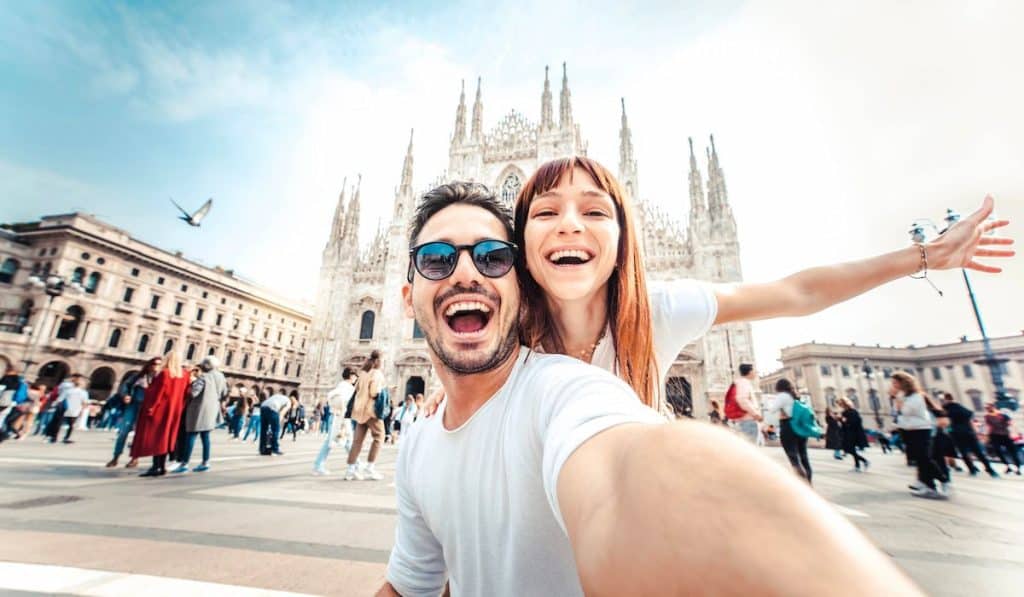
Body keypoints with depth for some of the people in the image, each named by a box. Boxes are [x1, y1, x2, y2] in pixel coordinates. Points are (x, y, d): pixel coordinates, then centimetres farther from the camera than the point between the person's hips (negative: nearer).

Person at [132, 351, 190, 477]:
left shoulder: (164, 373, -14)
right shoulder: (184, 374, 4)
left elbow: (157, 391, -16)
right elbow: (185, 394, 7)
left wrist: (150, 407, -10)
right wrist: (179, 409, 14)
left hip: (159, 409, -6)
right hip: (173, 410, 6)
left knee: (154, 436, -2)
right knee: (165, 437, 12)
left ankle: (156, 466, -5)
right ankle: (162, 467, 14)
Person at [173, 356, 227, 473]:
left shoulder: (203, 377, -14)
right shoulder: (221, 377, 8)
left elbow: (193, 392, -23)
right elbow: (224, 394, 15)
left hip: (200, 409, -7)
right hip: (212, 409, 7)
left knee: (191, 436, 0)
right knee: (205, 436, 12)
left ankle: (185, 463, 4)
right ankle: (205, 462, 14)